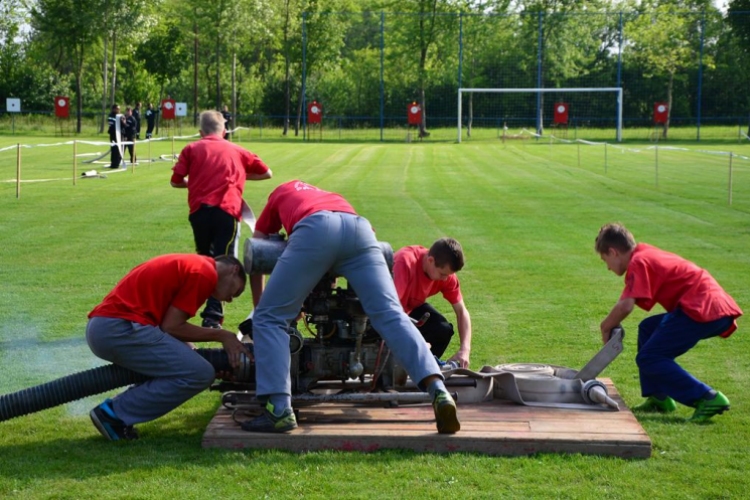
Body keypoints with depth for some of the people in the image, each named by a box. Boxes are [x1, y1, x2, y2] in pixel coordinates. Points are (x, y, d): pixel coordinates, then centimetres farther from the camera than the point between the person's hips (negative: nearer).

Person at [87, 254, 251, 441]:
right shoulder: (206, 273, -4)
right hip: (121, 328, -10)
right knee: (200, 374, -9)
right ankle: (116, 413, -6)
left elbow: (170, 326, 21)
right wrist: (221, 336, 3)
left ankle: (118, 406, 10)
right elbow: (171, 327, -8)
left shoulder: (188, 265, 25)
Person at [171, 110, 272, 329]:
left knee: (204, 261, 21)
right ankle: (212, 316, -17)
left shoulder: (191, 149, 17)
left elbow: (176, 181, 10)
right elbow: (266, 173, 29)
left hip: (199, 209, 1)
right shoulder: (237, 151, 21)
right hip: (227, 210, -1)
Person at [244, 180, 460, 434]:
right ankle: (438, 390, -22)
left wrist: (259, 306, 47)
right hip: (360, 226, 3)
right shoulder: (334, 197, 47)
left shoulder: (281, 193, 41)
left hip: (315, 231, -3)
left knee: (269, 318, 6)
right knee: (391, 315, -3)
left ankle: (279, 410, -7)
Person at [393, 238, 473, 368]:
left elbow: (461, 310, -11)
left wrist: (465, 350, -26)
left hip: (411, 306, 5)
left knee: (444, 330, -19)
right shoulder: (405, 263, -37)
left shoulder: (445, 271, -17)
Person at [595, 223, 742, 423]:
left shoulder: (638, 262, -6)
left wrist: (606, 327, -3)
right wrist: (611, 325, 16)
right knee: (648, 328, 22)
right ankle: (658, 398, 21)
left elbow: (625, 306, -19)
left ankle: (708, 398, -11)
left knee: (648, 358, -6)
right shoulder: (649, 255, 23)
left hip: (704, 310, -10)